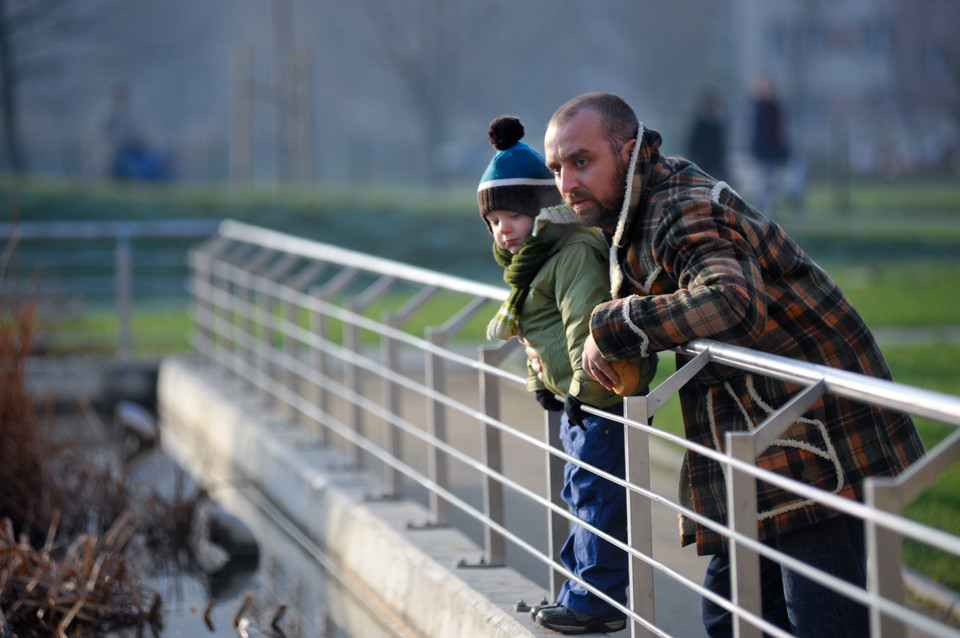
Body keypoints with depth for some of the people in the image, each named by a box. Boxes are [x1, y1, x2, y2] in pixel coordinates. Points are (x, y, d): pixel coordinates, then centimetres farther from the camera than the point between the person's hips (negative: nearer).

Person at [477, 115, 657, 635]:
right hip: (579, 399, 11)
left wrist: (584, 386, -30)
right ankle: (581, 594, 25)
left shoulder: (574, 253, -18)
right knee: (580, 494, 16)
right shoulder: (531, 261, 17)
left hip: (604, 397, -11)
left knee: (596, 496, -7)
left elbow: (586, 322, -28)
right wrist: (540, 378, 16)